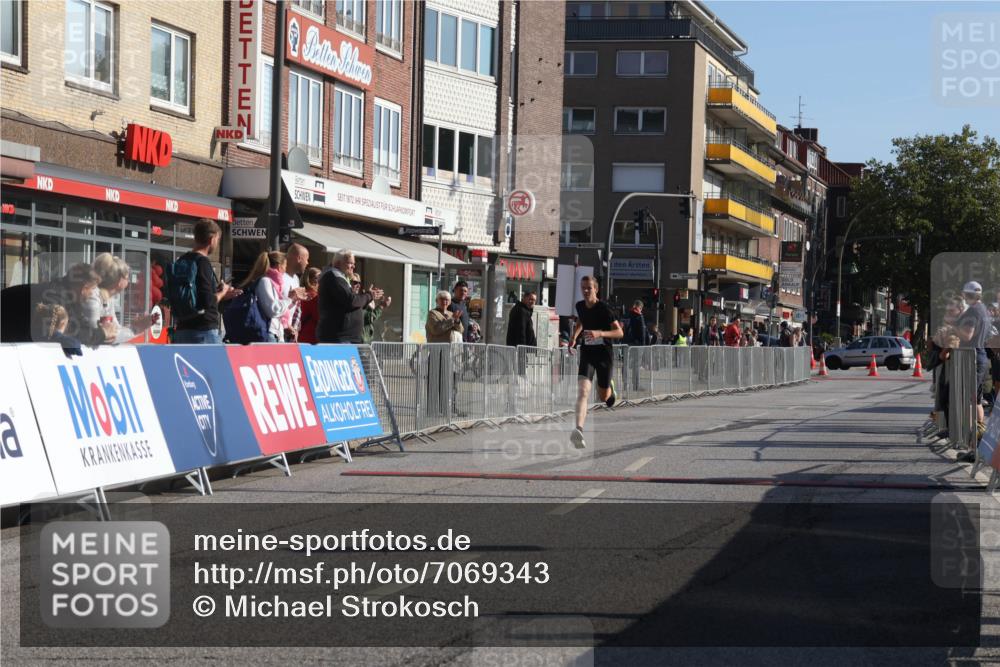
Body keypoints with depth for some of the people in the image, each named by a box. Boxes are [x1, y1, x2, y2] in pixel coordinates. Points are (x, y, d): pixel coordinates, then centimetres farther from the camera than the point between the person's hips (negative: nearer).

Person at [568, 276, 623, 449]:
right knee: (583, 391, -21)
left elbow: (619, 332, -16)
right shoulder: (580, 306, 2)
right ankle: (579, 430, -35)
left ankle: (609, 387, 51)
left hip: (604, 354, -2)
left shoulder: (604, 308, -13)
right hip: (587, 353, 2)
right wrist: (574, 337, 13)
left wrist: (600, 333, -30)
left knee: (603, 397, 12)